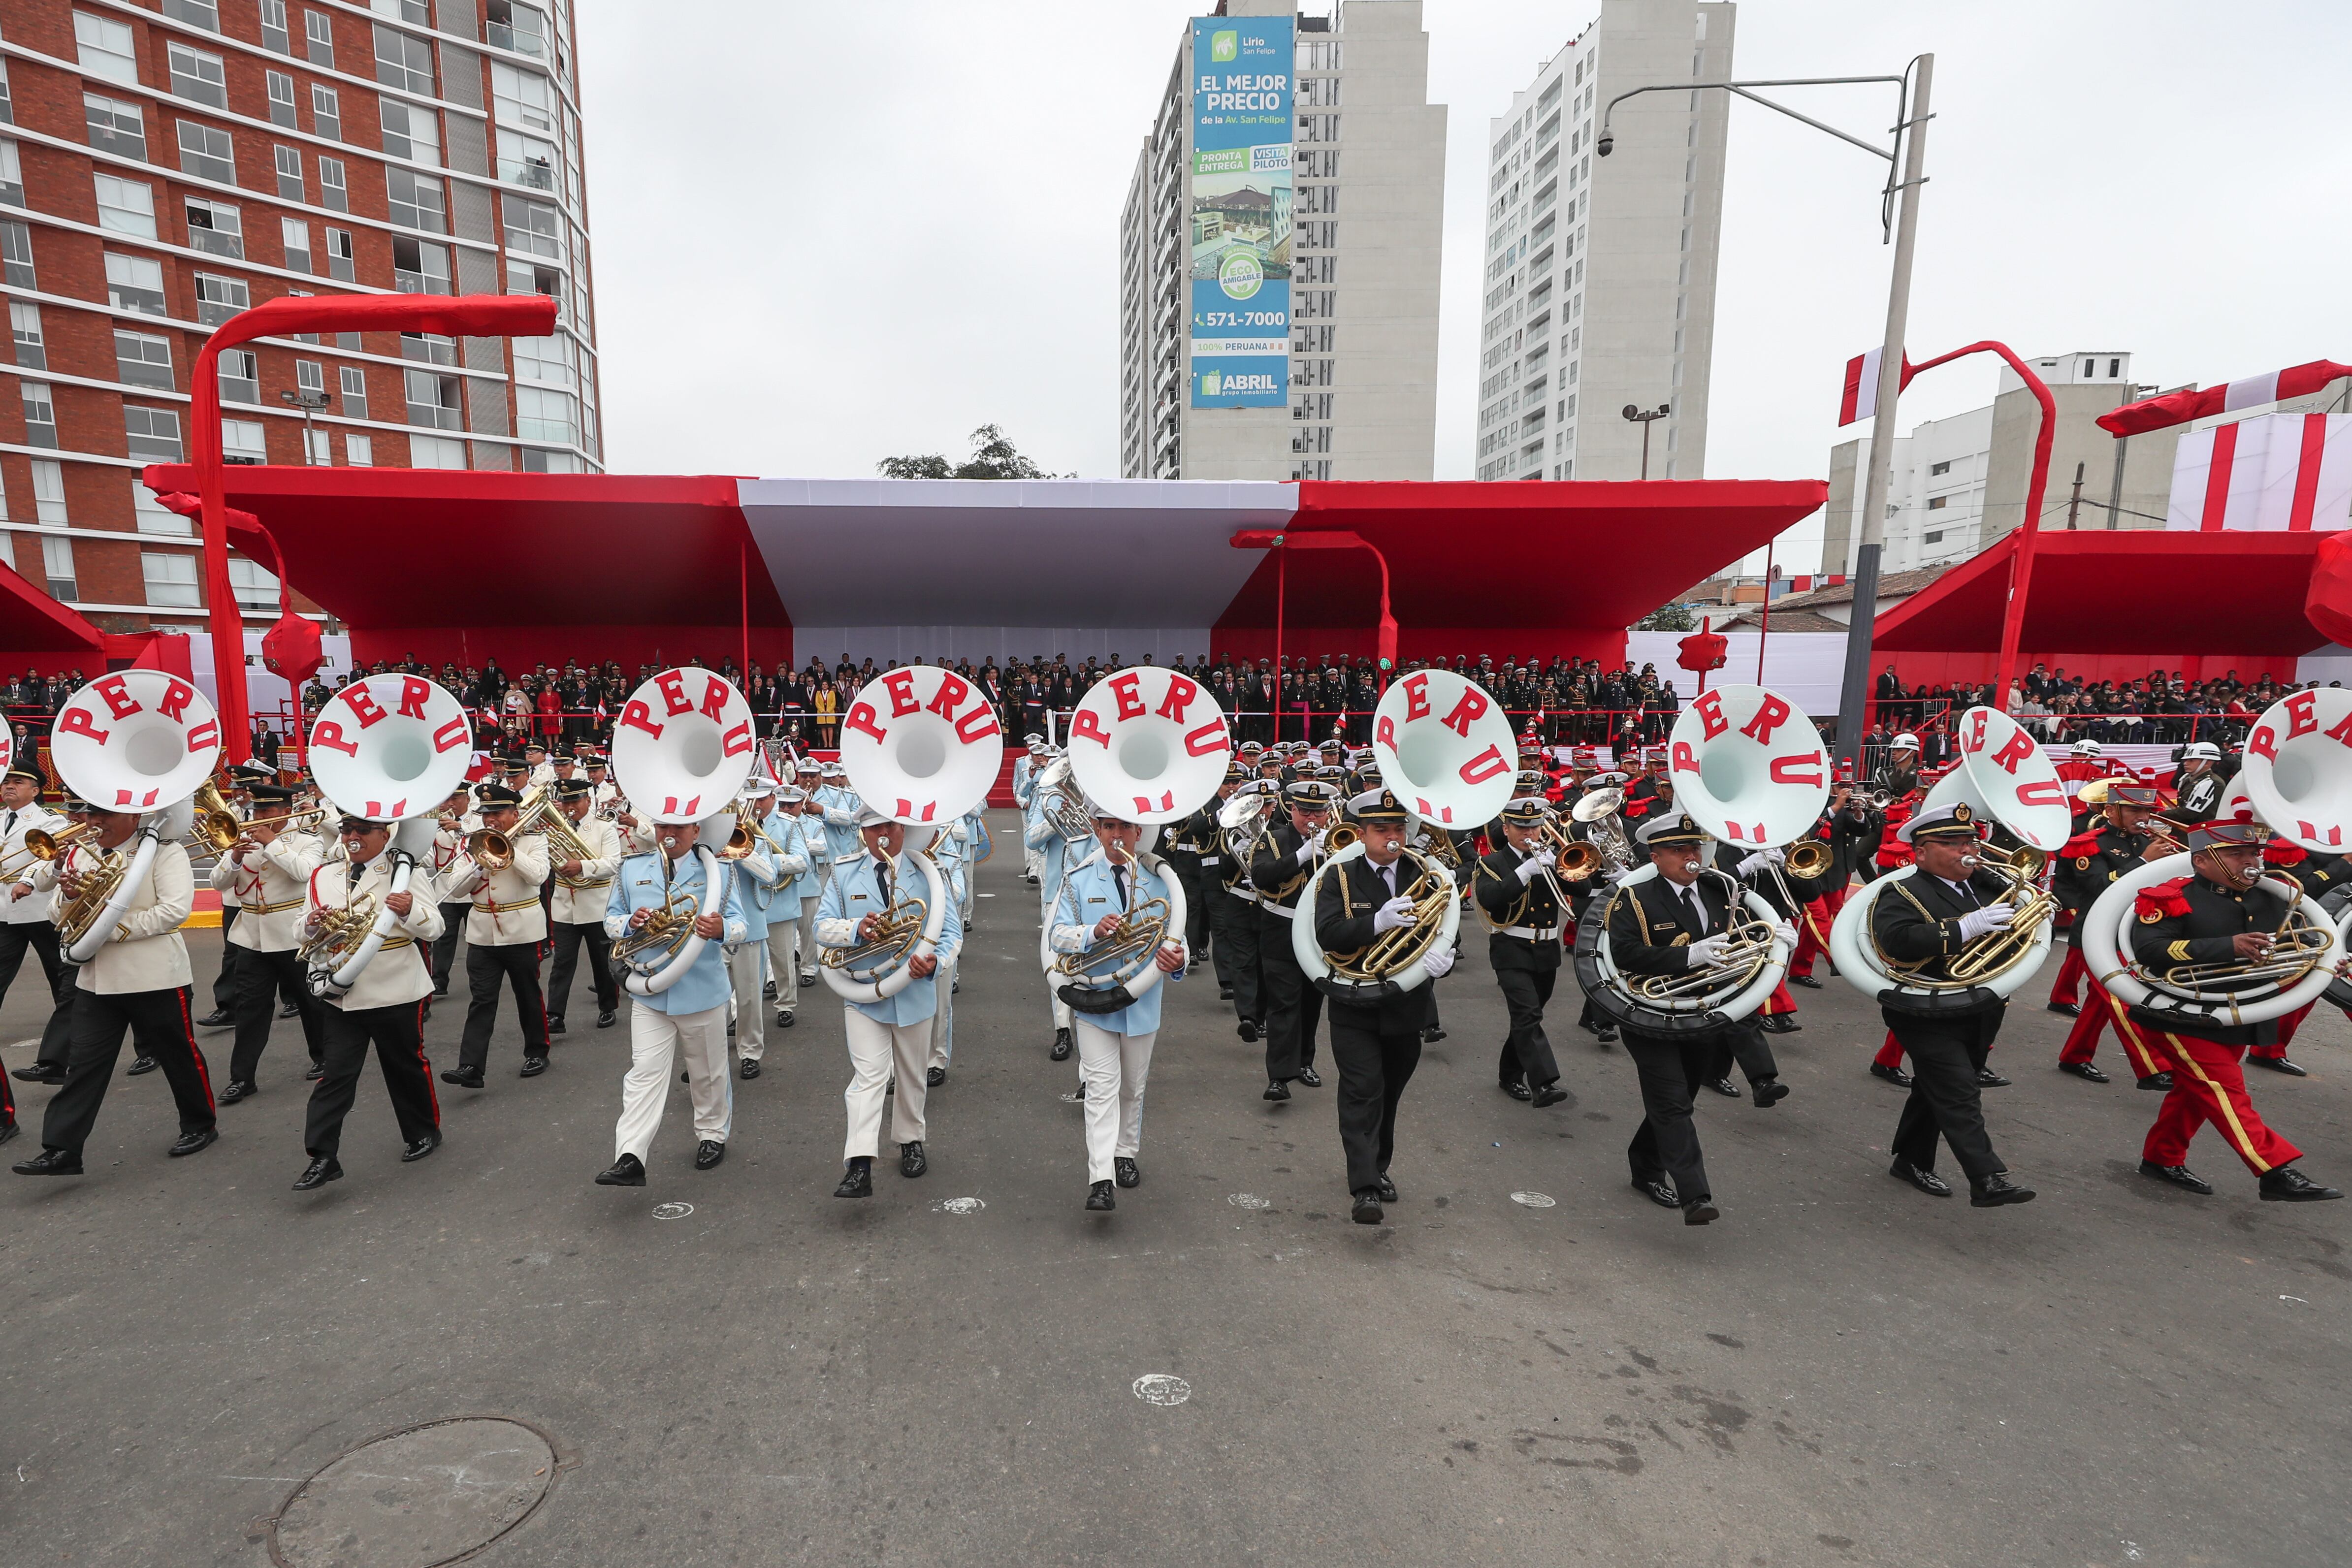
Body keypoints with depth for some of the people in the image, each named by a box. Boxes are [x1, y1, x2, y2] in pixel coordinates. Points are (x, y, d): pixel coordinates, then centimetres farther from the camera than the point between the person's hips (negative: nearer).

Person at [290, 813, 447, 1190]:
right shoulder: (322, 877, 8)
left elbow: (434, 929, -11)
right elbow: (304, 934, 10)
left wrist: (410, 910, -32)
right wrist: (312, 924, -14)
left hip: (396, 994, -3)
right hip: (341, 995, 3)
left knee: (406, 1066, 11)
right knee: (336, 1074, -2)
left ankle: (424, 1132, 29)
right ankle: (322, 1157, 3)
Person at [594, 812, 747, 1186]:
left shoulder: (719, 871, -2)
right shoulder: (631, 870, 5)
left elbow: (740, 926, -8)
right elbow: (610, 919, 7)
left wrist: (721, 929, -32)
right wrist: (629, 923, -17)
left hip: (703, 991, -1)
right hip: (650, 992, 1)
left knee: (709, 1073, 14)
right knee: (644, 1074, -5)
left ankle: (713, 1135, 33)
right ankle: (630, 1158, -6)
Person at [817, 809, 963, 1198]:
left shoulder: (927, 875, 0)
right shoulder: (843, 876, 3)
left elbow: (952, 930, -3)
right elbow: (822, 927, -2)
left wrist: (936, 961, -24)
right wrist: (856, 928, -23)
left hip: (915, 991, 1)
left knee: (912, 1075, 17)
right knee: (868, 1075, -12)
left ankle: (910, 1141, 37)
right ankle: (859, 1167, -13)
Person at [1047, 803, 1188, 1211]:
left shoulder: (1158, 880, 0)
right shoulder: (1078, 880, -3)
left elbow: (1174, 933, 0)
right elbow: (1056, 935, -8)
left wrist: (1175, 957, -24)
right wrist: (1094, 932, -27)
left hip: (1141, 1000, 2)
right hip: (1093, 998, -2)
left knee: (1133, 1086, 17)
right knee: (1102, 1086, -7)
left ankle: (1126, 1154, 38)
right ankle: (1101, 1180, -6)